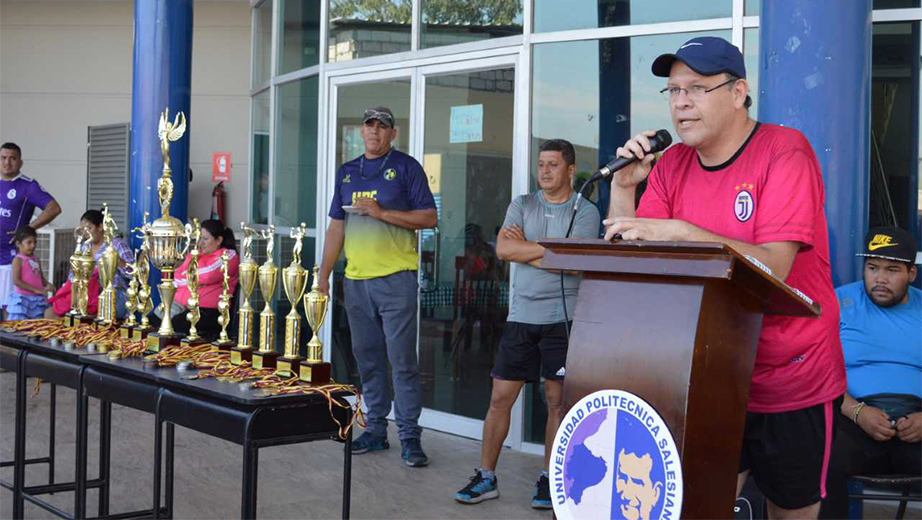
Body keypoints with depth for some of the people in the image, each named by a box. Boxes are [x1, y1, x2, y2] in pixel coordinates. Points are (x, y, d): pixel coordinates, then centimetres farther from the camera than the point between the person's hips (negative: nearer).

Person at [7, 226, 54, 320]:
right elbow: (16, 280, -15)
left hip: (37, 299, 7)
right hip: (22, 299, -7)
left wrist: (48, 285, -4)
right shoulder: (18, 260, -6)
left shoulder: (36, 260, 14)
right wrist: (36, 290, -19)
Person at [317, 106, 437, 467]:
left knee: (402, 360, -5)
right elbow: (336, 227, 18)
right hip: (356, 280, 5)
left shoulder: (405, 167, 1)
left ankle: (409, 436, 0)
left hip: (396, 278, -5)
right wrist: (323, 275, 13)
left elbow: (429, 217, -5)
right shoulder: (347, 172, 16)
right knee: (367, 359, 10)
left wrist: (382, 212, -13)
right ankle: (375, 430, 20)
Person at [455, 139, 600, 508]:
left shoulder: (586, 212, 0)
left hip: (562, 318, -3)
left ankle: (549, 479, 17)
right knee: (500, 397, 3)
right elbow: (503, 249, -6)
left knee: (557, 401, 4)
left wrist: (525, 247, -6)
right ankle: (486, 477, 13)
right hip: (521, 316, 3)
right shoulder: (522, 206, 9)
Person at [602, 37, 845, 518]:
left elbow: (773, 267, -25)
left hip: (796, 384, -3)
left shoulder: (785, 150, -14)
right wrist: (623, 186, -14)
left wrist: (680, 231, -32)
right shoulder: (672, 165, 1)